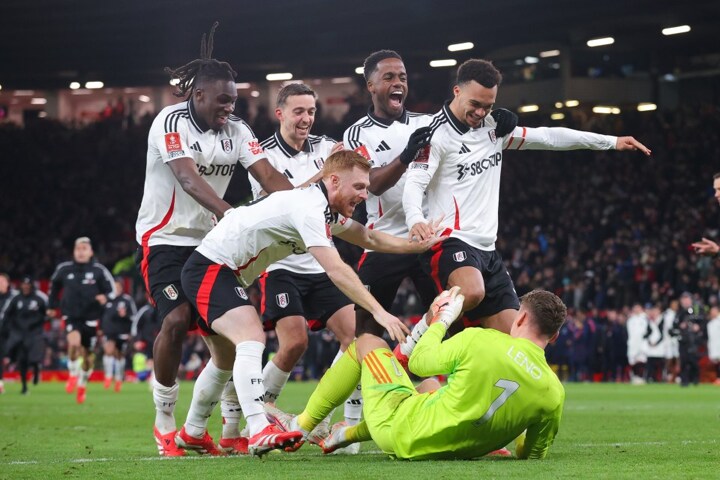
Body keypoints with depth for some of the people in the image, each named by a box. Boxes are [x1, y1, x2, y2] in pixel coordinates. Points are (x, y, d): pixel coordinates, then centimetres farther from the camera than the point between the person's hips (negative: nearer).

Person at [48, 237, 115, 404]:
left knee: (87, 355, 9)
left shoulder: (98, 270, -7)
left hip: (90, 318, 0)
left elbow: (112, 291, -1)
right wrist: (53, 306, 21)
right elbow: (54, 285, 19)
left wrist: (105, 298, -23)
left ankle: (82, 385, 33)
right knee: (74, 342, -29)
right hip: (71, 316, 0)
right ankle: (73, 375, -7)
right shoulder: (64, 269, -1)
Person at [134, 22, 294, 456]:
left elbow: (269, 176, -8)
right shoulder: (171, 122, -14)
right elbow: (188, 178, -28)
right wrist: (228, 213, -44)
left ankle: (232, 428, 5)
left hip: (212, 240, 6)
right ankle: (165, 424, -5)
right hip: (166, 238, -5)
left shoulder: (236, 130, 3)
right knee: (177, 319, -21)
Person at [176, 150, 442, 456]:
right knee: (251, 337, -27)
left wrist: (420, 245, 15)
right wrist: (379, 312, -34)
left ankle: (192, 433, 36)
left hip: (222, 272, 11)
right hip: (209, 268, -11)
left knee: (227, 360, 21)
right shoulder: (309, 207, -24)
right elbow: (335, 270, -31)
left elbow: (370, 239, 21)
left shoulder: (326, 209, 7)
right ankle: (259, 433, -37)